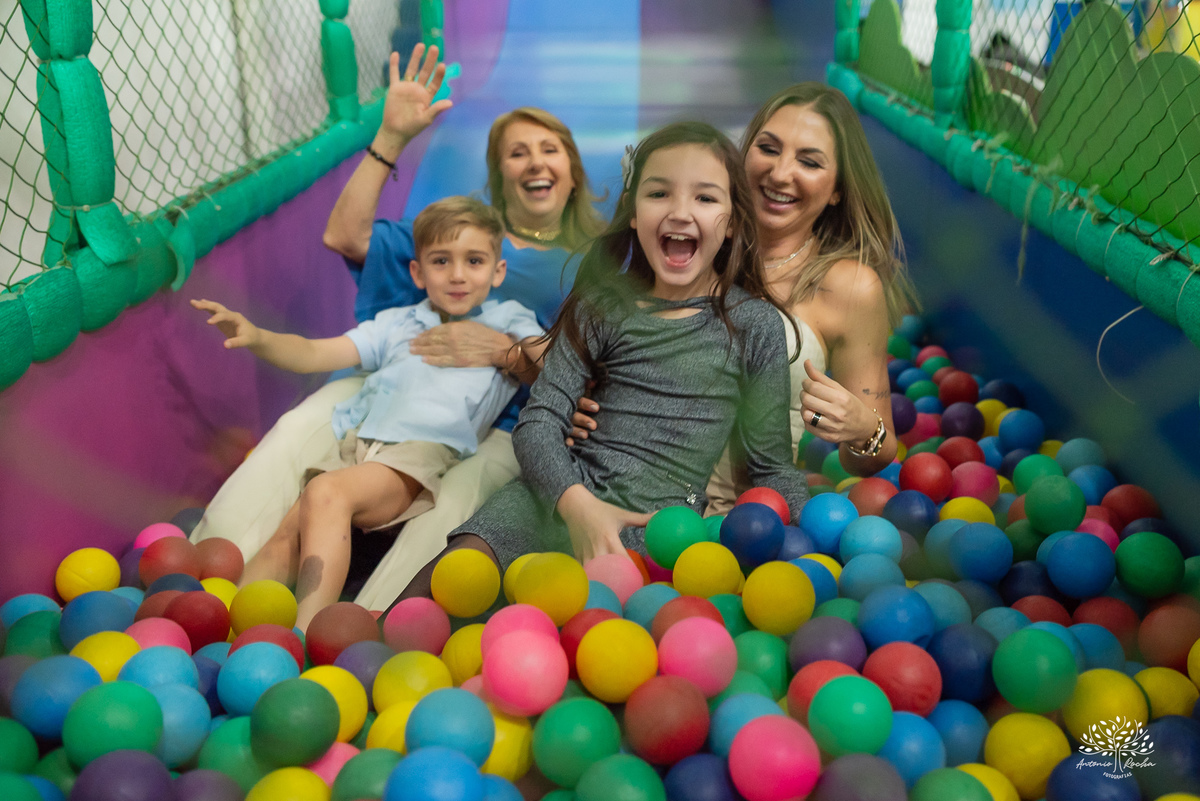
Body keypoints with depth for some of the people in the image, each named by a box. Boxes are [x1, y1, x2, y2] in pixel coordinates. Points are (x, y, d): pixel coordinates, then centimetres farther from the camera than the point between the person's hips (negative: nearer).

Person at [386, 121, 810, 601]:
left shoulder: (755, 323, 3)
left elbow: (772, 467, 7)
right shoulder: (606, 306, 6)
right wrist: (577, 502, -20)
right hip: (565, 495, 2)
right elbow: (539, 420, -1)